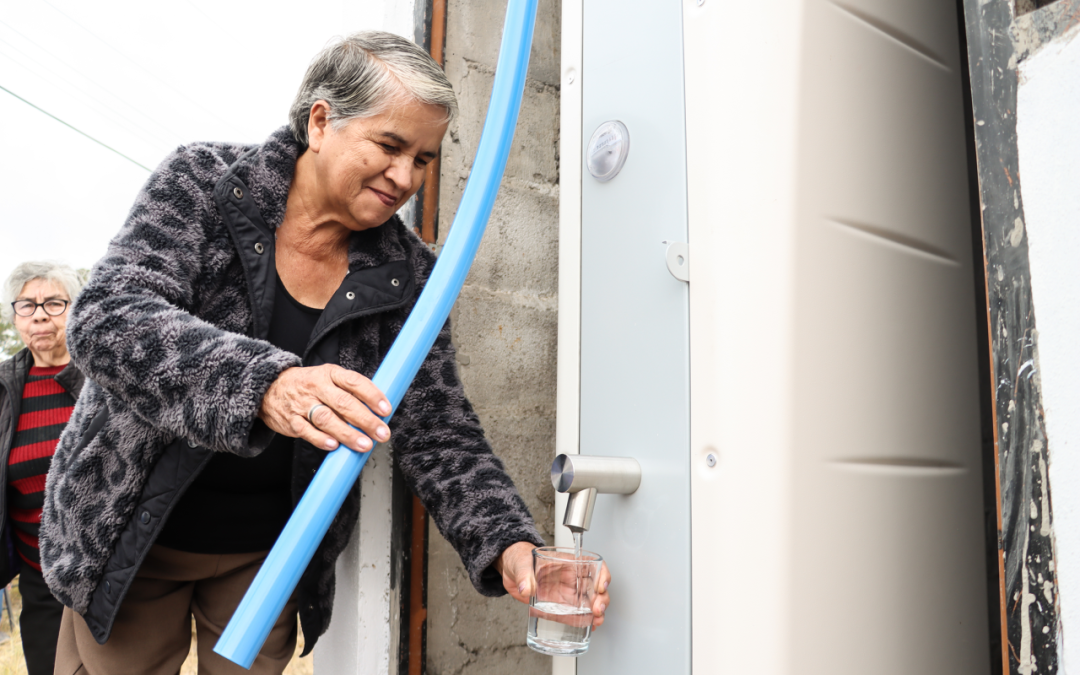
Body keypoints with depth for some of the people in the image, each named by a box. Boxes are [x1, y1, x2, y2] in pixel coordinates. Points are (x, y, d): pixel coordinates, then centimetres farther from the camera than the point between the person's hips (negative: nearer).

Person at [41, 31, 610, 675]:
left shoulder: (407, 275, -9)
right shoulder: (201, 181, -13)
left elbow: (440, 434, -11)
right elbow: (109, 317, -27)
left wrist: (508, 545, -29)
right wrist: (262, 384, -46)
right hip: (130, 534, -1)